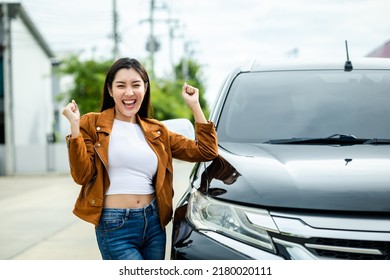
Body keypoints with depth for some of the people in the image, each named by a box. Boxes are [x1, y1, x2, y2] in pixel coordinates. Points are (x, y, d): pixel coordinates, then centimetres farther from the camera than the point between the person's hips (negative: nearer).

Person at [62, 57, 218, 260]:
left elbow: (206, 151, 9)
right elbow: (82, 175, -9)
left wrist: (194, 105, 7)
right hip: (115, 226, -5)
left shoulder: (156, 131, 13)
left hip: (154, 223, 5)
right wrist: (74, 126, -15)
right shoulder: (92, 124, 1)